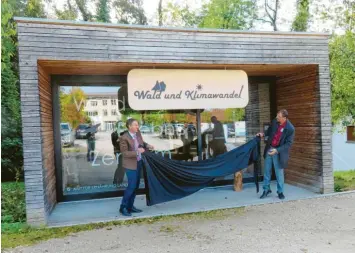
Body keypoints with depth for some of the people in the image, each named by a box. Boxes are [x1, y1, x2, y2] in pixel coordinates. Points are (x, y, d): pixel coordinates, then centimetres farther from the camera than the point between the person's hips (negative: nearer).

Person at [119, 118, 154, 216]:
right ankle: (123, 207, 10)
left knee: (136, 185, 12)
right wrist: (137, 151, -27)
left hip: (138, 162, 8)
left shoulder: (137, 133, 0)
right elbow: (124, 153, -20)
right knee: (132, 186, -7)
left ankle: (130, 206, 24)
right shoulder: (124, 138, -20)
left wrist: (147, 145, -2)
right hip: (130, 164, -8)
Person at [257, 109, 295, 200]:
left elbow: (289, 143, -15)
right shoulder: (274, 122, -2)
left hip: (279, 152, -5)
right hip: (269, 149, 5)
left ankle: (280, 192, 21)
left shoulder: (290, 129, -18)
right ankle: (266, 189, 25)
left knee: (279, 173, 4)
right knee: (267, 170, 12)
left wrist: (277, 150, -22)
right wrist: (263, 134, -1)